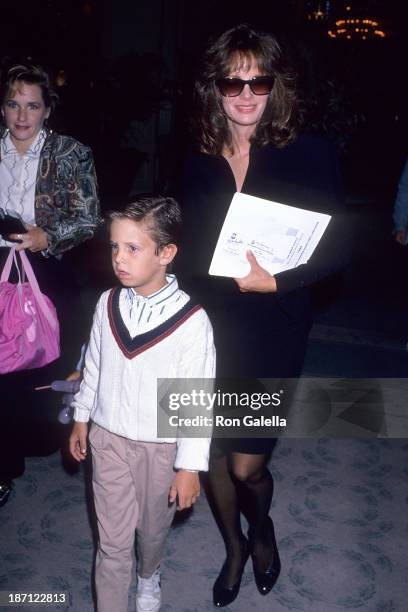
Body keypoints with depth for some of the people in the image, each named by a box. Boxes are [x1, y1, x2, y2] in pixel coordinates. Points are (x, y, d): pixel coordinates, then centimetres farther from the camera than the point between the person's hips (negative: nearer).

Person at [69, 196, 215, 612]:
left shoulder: (191, 320, -22)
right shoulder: (108, 304, -9)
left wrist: (190, 466, -13)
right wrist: (81, 417, 15)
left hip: (160, 447, -2)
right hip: (108, 438, 2)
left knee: (153, 529, 21)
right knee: (112, 542, 9)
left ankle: (148, 577, 53)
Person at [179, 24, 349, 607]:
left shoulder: (308, 155, -8)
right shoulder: (199, 164, 3)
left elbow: (336, 247, -10)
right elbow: (189, 250, 8)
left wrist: (275, 282, -22)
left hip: (273, 331, -3)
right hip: (209, 327, 4)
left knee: (246, 467, 0)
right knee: (216, 456, 14)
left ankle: (262, 530, 38)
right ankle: (234, 548, 44)